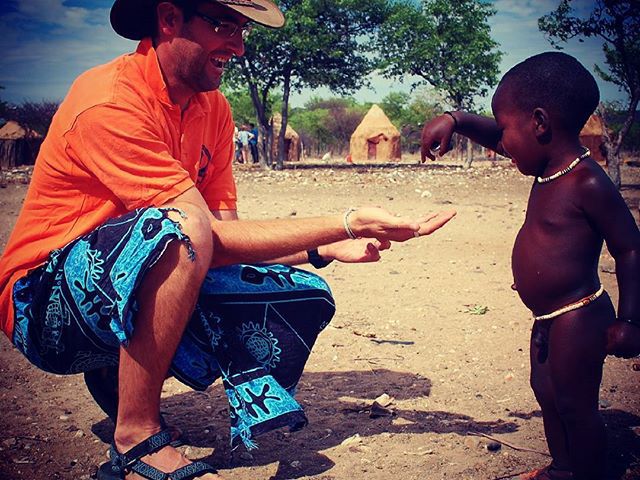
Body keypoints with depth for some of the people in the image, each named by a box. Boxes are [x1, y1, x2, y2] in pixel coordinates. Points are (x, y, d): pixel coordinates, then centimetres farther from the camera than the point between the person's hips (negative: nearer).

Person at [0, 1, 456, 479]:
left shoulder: (212, 108, 3)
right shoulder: (109, 102, -23)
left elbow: (225, 232, -3)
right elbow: (213, 239, -27)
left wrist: (323, 248, -16)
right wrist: (348, 223, -27)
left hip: (150, 291, 8)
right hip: (43, 303, -7)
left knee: (306, 298, -5)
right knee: (181, 228, -37)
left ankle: (124, 378, 3)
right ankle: (137, 441, -20)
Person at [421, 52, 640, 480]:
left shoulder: (587, 183, -22)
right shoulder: (549, 167, 3)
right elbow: (496, 139, 16)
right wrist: (455, 120, 1)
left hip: (578, 318, -10)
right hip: (549, 318, 10)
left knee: (576, 406, 2)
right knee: (547, 392, 22)